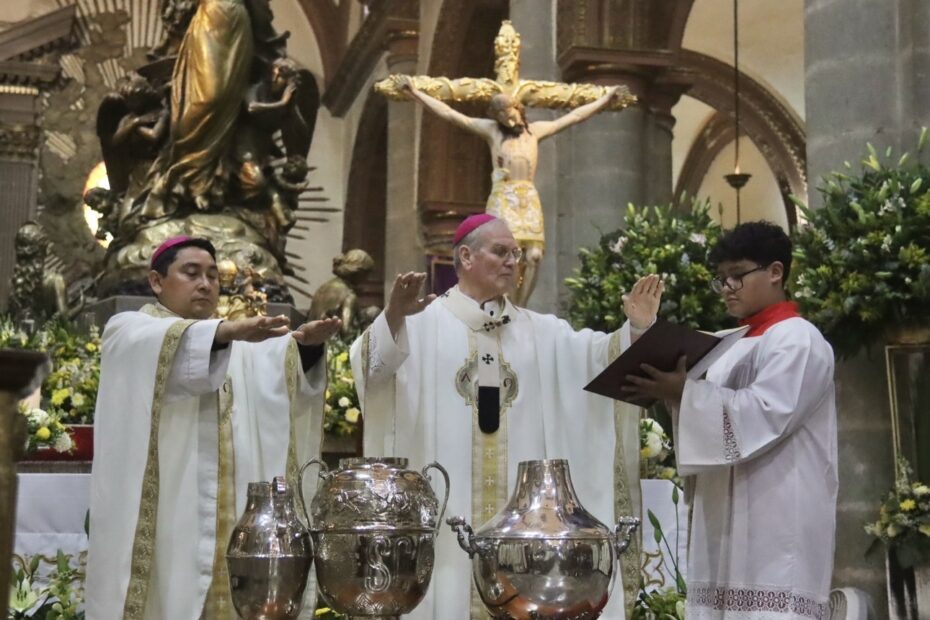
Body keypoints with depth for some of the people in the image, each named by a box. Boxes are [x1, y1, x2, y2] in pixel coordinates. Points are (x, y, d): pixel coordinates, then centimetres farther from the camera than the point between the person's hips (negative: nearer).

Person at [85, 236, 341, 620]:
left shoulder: (238, 345, 21)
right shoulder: (130, 333, 6)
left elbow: (284, 373, 0)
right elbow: (169, 349, -19)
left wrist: (306, 344, -22)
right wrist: (226, 332, -35)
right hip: (159, 517, -4)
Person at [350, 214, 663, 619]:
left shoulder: (540, 332, 17)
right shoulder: (424, 323, 3)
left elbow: (598, 355, 4)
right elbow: (372, 365, -14)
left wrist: (636, 329, -15)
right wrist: (392, 317, -34)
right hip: (444, 505, -3)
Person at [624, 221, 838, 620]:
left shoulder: (798, 340, -4)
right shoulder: (736, 347, 22)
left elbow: (766, 413, -18)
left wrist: (684, 393, -19)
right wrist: (677, 394, 3)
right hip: (729, 515, 8)